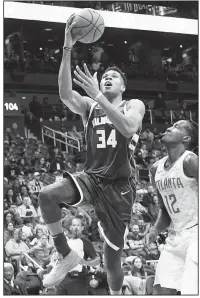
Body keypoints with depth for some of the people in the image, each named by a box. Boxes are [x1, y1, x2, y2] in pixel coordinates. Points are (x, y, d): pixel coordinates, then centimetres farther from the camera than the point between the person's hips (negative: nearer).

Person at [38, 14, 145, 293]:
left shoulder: (134, 106, 2)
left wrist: (98, 96, -30)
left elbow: (128, 129, -22)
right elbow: (65, 94, -14)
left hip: (118, 187, -2)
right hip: (90, 177, 2)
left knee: (113, 255, 3)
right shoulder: (89, 106, 9)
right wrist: (67, 48, -25)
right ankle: (66, 255, -14)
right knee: (47, 195, -29)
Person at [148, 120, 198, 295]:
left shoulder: (190, 161, -14)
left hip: (195, 234, -8)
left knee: (190, 292, -15)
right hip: (175, 236, 8)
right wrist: (157, 229, 3)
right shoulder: (156, 169, 10)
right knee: (161, 291, 5)